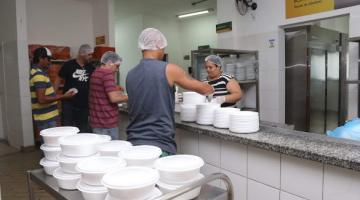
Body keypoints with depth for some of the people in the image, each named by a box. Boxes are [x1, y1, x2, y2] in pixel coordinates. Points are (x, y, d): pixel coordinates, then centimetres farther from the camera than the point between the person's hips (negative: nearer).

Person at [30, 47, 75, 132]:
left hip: (47, 117, 10)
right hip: (46, 118, -10)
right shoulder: (39, 75, -18)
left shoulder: (36, 72, 15)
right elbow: (41, 99, -24)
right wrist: (63, 96, -20)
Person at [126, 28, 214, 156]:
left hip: (134, 142, 6)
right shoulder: (168, 69, -9)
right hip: (159, 145, -5)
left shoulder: (130, 75, 6)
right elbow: (201, 88, 4)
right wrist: (211, 90, 25)